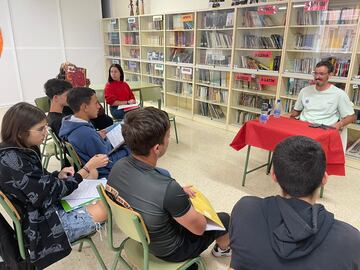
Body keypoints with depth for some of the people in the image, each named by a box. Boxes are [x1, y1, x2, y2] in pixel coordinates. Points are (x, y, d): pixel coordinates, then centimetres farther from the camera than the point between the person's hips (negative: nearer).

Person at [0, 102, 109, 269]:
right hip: (42, 226, -10)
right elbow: (53, 191, -22)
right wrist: (87, 168, -16)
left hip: (45, 208, 10)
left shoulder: (21, 150, 1)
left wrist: (58, 176, -6)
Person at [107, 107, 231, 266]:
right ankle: (222, 248, 49)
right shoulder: (167, 189, -42)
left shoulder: (118, 167, -21)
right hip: (170, 250, -5)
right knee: (225, 219, 17)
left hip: (140, 237, 5)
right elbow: (199, 228, -22)